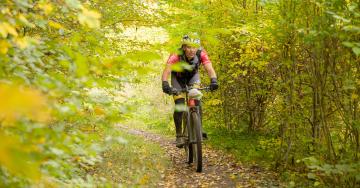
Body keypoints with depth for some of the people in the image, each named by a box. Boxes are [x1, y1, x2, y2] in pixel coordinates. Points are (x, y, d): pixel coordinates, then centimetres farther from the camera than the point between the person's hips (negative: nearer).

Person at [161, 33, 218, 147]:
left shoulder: (201, 54, -32)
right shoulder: (176, 56, -37)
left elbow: (209, 69, -41)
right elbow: (166, 71, -47)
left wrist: (213, 80, -62)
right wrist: (165, 84, -66)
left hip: (193, 75, 1)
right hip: (178, 77, -1)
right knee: (179, 105, -14)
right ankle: (179, 136, -2)